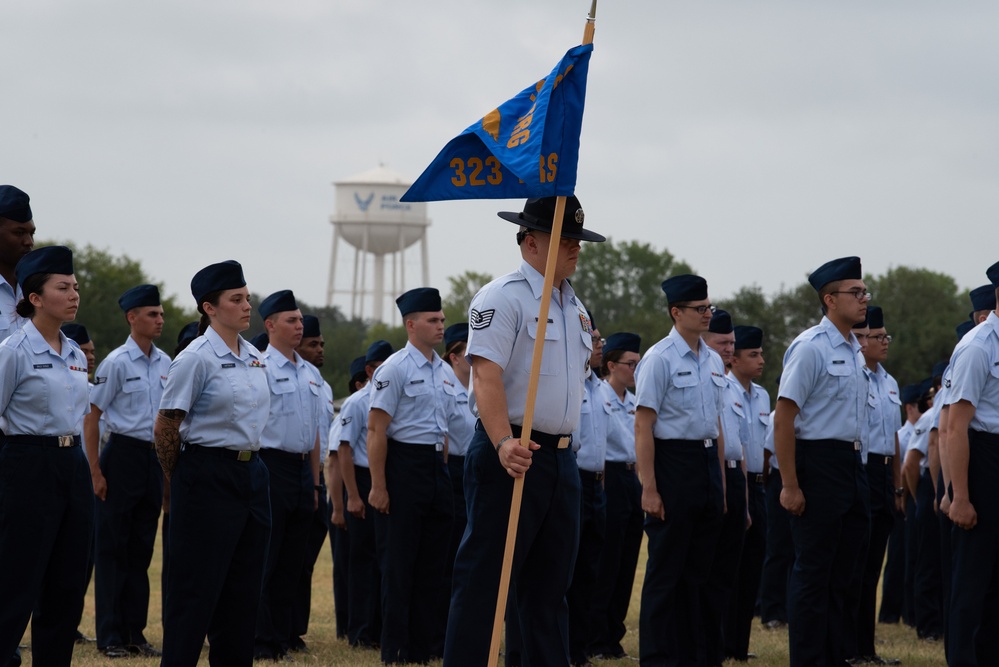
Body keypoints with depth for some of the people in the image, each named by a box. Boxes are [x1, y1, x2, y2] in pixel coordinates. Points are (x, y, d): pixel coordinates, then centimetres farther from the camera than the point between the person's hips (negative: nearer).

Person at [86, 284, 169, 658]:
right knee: (112, 547, -1)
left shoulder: (165, 364, 9)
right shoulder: (117, 363, -9)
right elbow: (91, 417, -8)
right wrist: (95, 472, -13)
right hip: (123, 455, -6)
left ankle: (135, 632, 15)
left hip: (156, 459, 6)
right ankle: (110, 637, 2)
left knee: (142, 549, 9)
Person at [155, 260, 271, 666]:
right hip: (209, 476, -8)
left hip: (251, 475, 8)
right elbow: (165, 430, -10)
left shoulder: (254, 358, 11)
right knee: (196, 587, -5)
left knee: (243, 587, 9)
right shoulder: (197, 359, -12)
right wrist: (180, 485, -1)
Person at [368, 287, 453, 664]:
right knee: (399, 564, -3)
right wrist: (378, 487, -18)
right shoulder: (395, 369, -10)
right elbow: (376, 430, -13)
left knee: (432, 564, 9)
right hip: (404, 464, -8)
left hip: (436, 467, 8)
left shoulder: (441, 371, 14)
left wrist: (444, 475, 17)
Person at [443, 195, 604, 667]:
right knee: (484, 578, -9)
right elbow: (487, 376, -22)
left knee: (550, 584, 12)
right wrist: (504, 443, -33)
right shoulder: (502, 298, -10)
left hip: (561, 457, 9)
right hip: (510, 455, -8)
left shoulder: (575, 306, 17)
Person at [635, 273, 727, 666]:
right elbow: (643, 426, -13)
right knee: (666, 570, -3)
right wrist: (650, 489, -17)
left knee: (698, 570, 10)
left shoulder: (713, 361, 13)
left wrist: (721, 481, 16)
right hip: (672, 461, -7)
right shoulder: (659, 359, -10)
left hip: (708, 462, 7)